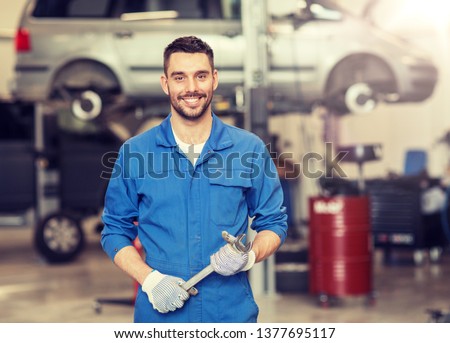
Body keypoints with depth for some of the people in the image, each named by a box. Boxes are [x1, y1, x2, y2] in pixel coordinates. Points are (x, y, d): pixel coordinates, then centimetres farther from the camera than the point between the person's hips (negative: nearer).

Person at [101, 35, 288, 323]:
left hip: (233, 311, 1)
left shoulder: (251, 149, -1)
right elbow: (115, 232, 3)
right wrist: (149, 279, -13)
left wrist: (249, 256, -15)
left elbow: (274, 223, 5)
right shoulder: (135, 152, -2)